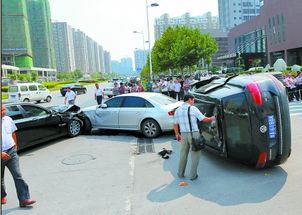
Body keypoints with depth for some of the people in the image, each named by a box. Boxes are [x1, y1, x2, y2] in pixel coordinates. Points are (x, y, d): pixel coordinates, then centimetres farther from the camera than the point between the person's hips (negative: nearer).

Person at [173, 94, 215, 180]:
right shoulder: (193, 108, -8)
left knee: (183, 154, 18)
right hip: (194, 134, -5)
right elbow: (204, 119, -7)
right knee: (195, 155, 7)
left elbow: (175, 124, 10)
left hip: (184, 135, 5)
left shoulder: (178, 110, 7)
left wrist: (177, 134, 23)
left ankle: (180, 173, 27)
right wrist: (212, 119, 12)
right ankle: (193, 175, 11)